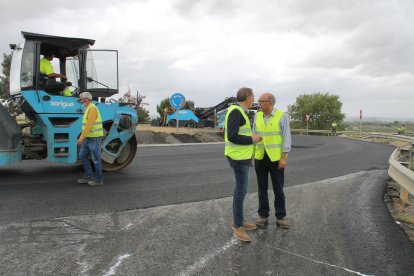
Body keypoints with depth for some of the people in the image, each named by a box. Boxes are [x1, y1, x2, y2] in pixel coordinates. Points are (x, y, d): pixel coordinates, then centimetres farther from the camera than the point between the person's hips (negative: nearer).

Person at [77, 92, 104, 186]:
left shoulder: (92, 108, -16)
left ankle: (98, 179, 9)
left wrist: (81, 137, -23)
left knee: (96, 159, -1)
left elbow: (89, 125, -23)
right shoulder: (88, 109, 16)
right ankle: (88, 176, 19)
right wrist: (82, 137, 21)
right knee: (83, 155, 12)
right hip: (88, 138, 10)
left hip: (94, 138, -10)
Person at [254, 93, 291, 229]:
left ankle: (281, 217, 16)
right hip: (260, 157, 4)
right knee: (262, 187, 7)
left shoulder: (282, 116, -9)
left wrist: (283, 158, -16)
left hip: (276, 158, -3)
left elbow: (286, 138, -10)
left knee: (278, 188, 3)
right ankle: (263, 216, 18)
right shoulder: (257, 116, 4)